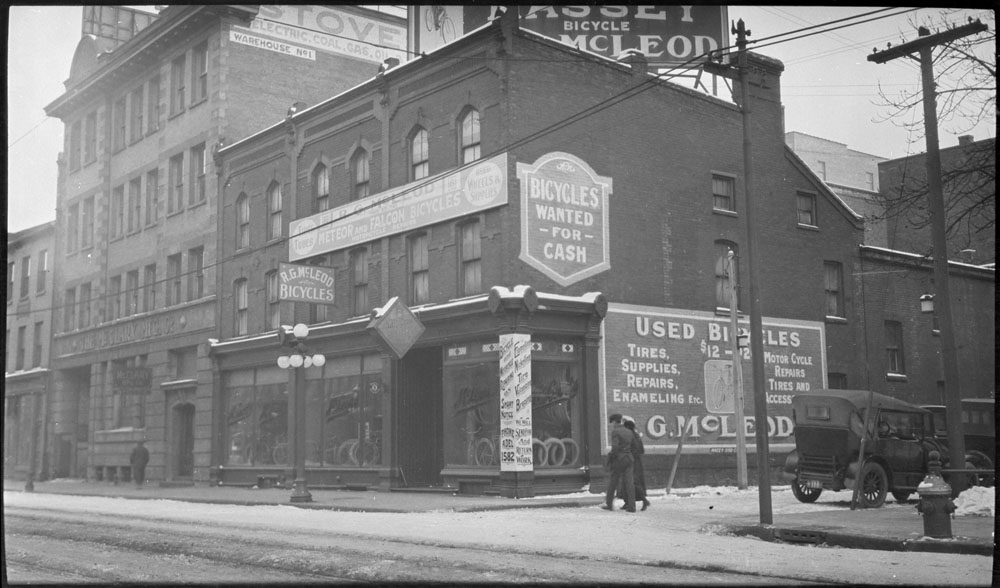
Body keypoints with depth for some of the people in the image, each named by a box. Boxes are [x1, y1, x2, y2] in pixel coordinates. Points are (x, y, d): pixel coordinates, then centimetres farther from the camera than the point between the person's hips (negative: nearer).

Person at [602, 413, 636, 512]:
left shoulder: (615, 432, -9)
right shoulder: (629, 432, 12)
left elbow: (615, 447, -18)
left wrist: (609, 461, -10)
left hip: (618, 459, -5)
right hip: (629, 458, 5)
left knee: (612, 482, 8)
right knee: (629, 482, 1)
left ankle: (609, 504, 18)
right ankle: (631, 506, -6)